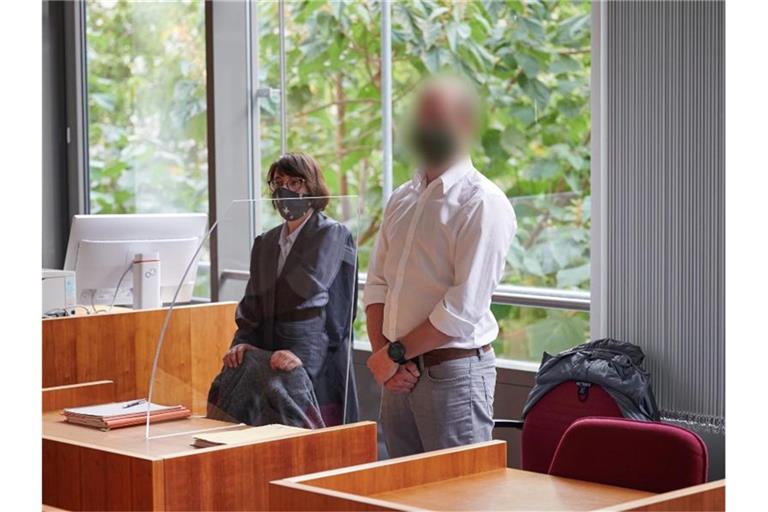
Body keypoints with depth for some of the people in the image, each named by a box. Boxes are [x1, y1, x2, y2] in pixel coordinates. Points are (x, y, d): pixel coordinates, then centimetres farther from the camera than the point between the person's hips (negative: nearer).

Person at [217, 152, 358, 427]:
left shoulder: (333, 235, -1)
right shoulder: (265, 243, 18)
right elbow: (252, 304, 14)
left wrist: (304, 355, -26)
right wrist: (243, 343, -6)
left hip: (319, 373, -5)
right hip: (272, 372, 5)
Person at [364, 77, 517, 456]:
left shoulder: (483, 203, -10)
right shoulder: (401, 199, 14)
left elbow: (464, 308, -16)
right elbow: (377, 283, 14)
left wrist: (396, 353, -10)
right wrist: (382, 354, -1)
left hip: (454, 372, -7)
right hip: (399, 374, 7)